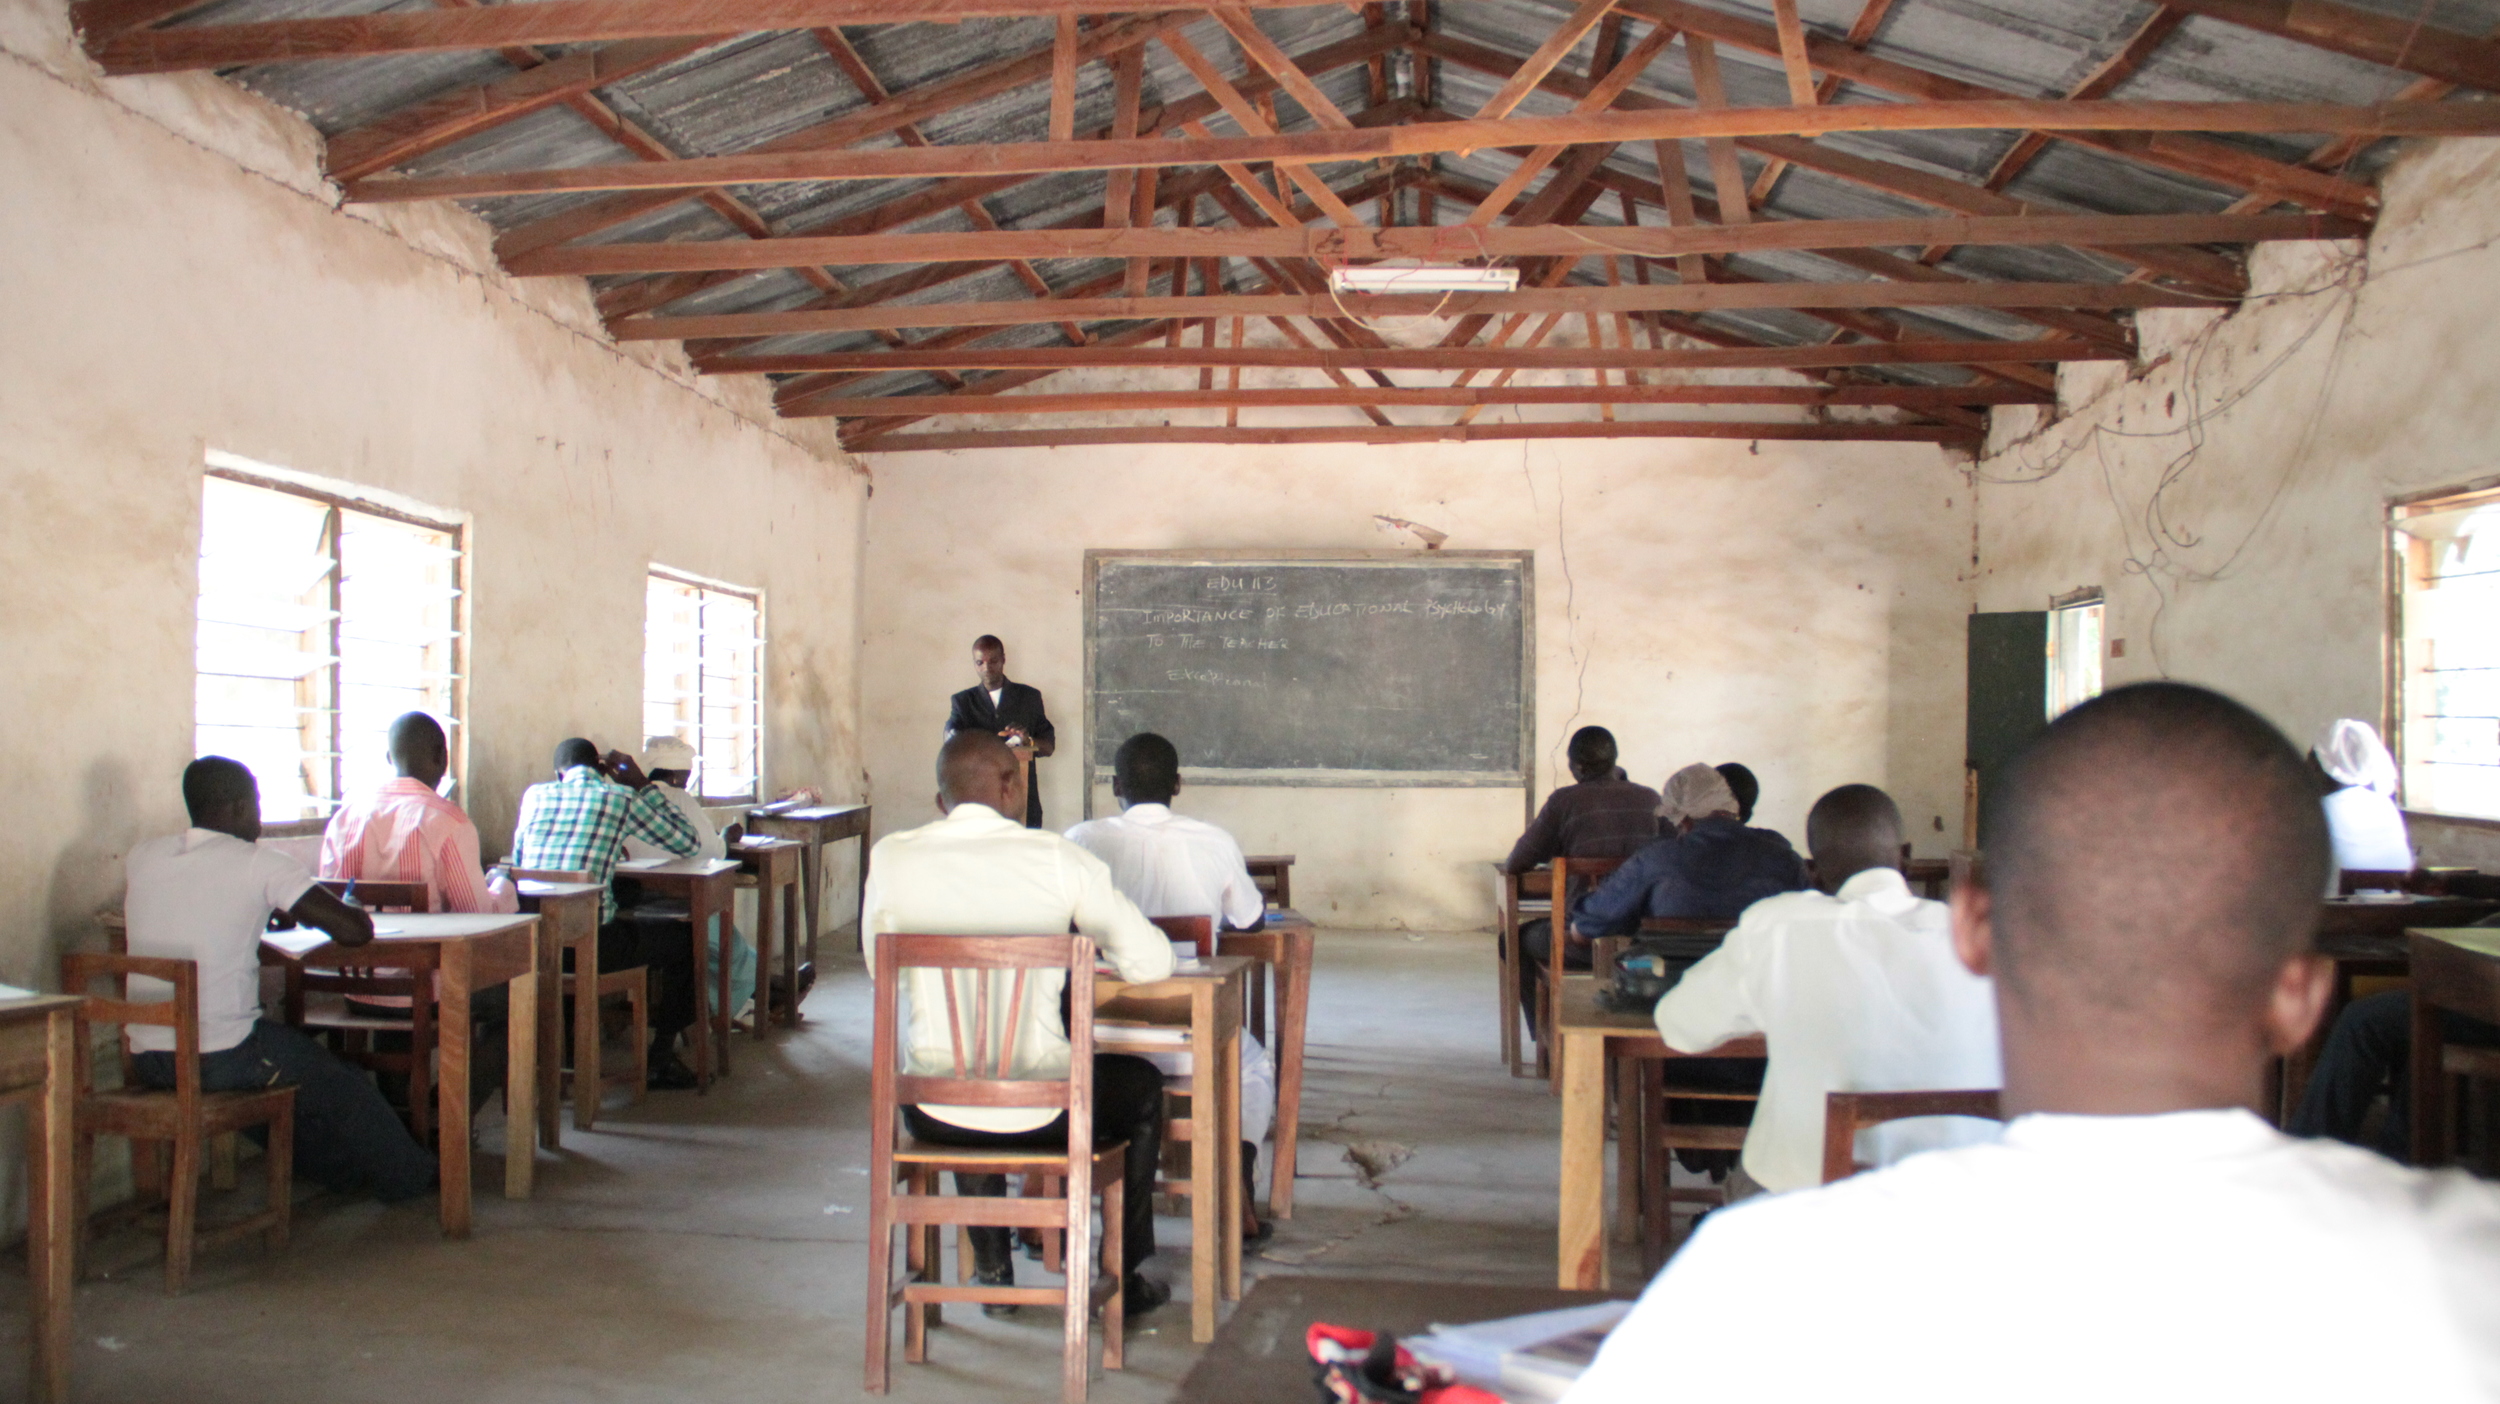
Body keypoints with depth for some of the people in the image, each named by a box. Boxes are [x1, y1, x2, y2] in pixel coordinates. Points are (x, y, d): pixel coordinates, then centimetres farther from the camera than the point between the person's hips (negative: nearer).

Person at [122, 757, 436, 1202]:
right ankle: (411, 1177, 36)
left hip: (145, 1061, 6)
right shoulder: (260, 864, -12)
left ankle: (341, 1172, 48)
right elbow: (356, 930, -13)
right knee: (344, 1090, 18)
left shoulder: (143, 857, 5)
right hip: (219, 1060, -6)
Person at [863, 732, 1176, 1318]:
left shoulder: (890, 857, -4)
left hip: (932, 1116, 3)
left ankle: (994, 1272, 47)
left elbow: (881, 969, 11)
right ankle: (1122, 1280, 39)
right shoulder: (1057, 858, -9)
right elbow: (1151, 963, -5)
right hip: (1041, 1114, -2)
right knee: (1141, 1084, 29)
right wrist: (1086, 944, 16)